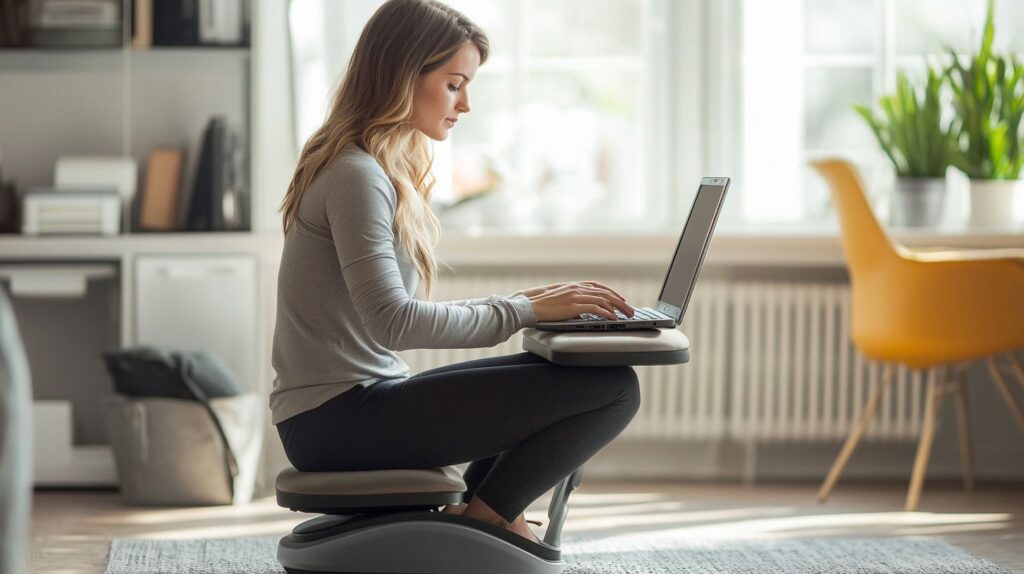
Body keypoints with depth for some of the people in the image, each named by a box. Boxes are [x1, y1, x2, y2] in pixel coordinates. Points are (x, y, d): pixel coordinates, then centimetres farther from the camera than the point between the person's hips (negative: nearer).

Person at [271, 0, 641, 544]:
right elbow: (392, 322, -23)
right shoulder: (357, 176, -14)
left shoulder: (386, 171, 17)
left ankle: (475, 512, 12)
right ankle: (483, 521, 1)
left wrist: (517, 303, 4)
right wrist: (521, 310, -17)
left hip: (352, 403, 10)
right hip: (337, 417, -10)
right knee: (610, 388, -14)